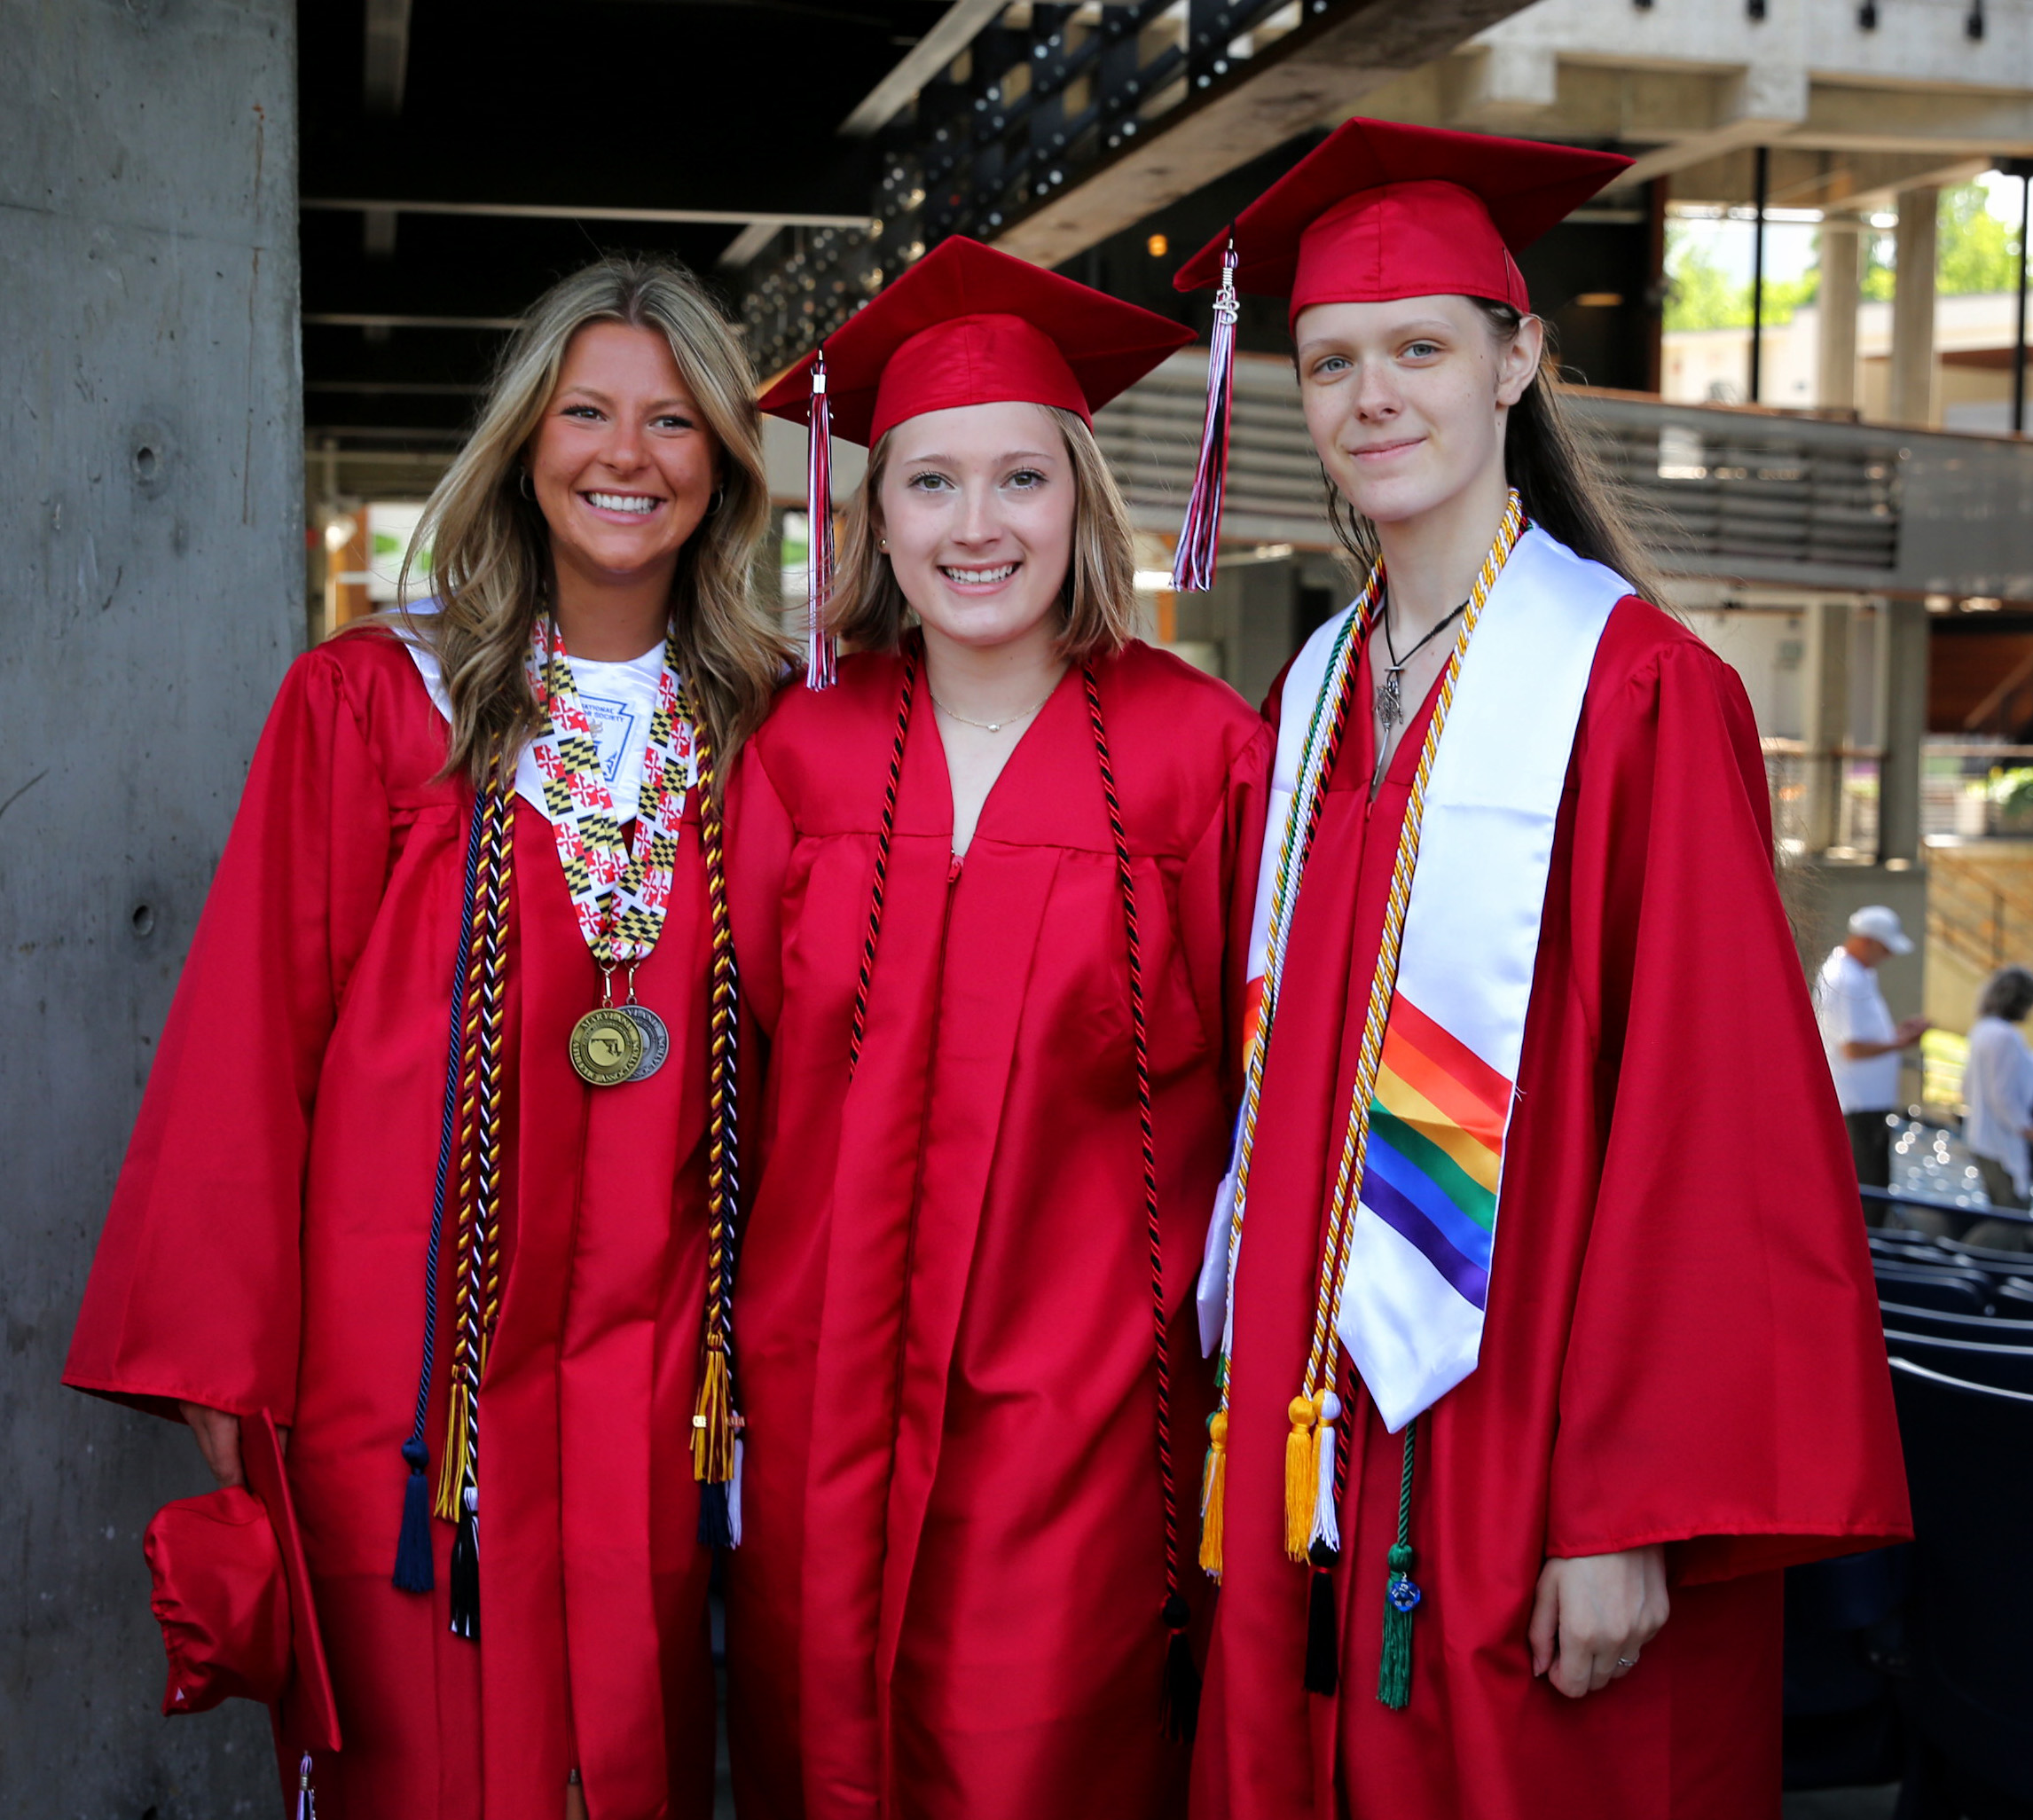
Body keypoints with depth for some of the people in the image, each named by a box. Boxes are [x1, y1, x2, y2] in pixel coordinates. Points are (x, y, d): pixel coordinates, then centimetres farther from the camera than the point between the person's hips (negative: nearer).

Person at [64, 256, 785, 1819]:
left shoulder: (758, 734, 5)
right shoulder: (371, 703, -3)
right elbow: (247, 1036, -4)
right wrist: (221, 1362, -7)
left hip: (647, 1372, 3)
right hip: (412, 1343, -2)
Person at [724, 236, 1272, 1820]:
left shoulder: (1199, 752, -4)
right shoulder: (804, 752, 4)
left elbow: (1265, 1074, -2)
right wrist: (724, 1353, 6)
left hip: (1079, 1391, -3)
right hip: (822, 1384, 3)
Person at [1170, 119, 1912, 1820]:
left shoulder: (1639, 687, -10)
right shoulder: (1311, 701, 9)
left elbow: (1704, 1107, -15)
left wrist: (1631, 1509, -18)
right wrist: (1257, 1416, 7)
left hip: (1534, 1449, -5)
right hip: (1324, 1434, 6)